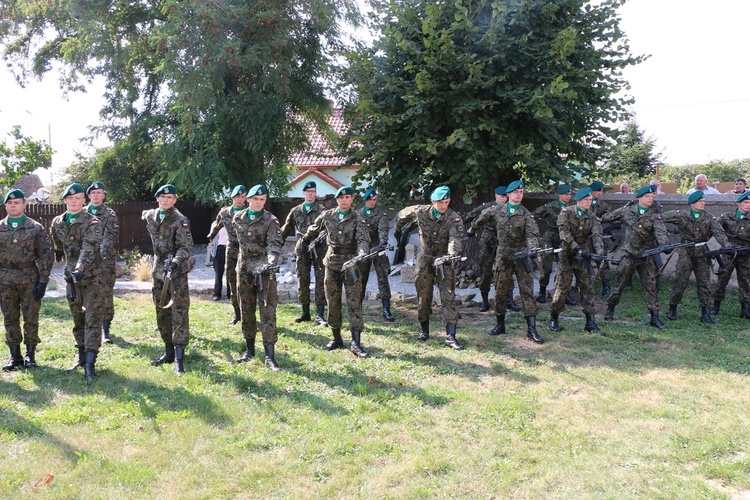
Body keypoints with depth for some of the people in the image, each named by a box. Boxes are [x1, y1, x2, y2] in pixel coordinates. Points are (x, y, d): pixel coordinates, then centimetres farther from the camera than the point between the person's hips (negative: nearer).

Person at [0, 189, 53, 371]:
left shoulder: (36, 228, -1)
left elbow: (45, 255, -2)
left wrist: (43, 281, -8)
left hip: (29, 279, -2)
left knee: (31, 319, 3)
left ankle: (30, 355, 14)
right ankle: (15, 356, 18)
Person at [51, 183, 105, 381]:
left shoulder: (92, 222, -11)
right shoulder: (57, 223, 8)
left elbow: (89, 248, -26)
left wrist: (80, 268, -39)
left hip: (92, 277, -6)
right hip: (71, 275, 6)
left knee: (93, 320, -7)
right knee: (77, 319, 14)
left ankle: (90, 363, -10)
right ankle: (82, 357, 26)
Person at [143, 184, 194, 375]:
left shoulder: (180, 220, -11)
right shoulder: (150, 216, 8)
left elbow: (186, 246, -16)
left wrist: (175, 262, -33)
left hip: (177, 271, -7)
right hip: (158, 270, 7)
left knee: (179, 312, -10)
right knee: (162, 313, 12)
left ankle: (179, 358, -12)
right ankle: (169, 352, 23)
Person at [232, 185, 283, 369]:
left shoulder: (271, 220, -6)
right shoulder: (238, 218, 7)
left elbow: (274, 244, -19)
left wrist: (272, 262, -36)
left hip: (264, 269, -4)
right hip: (244, 269, 5)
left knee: (268, 311, -6)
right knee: (246, 311, 11)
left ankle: (270, 356, -7)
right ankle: (250, 350, 24)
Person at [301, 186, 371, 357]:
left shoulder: (357, 219, -5)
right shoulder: (327, 216, 5)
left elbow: (363, 239, -20)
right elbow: (313, 231, 22)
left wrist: (362, 254, -38)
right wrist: (304, 242, 32)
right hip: (332, 263, 4)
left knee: (354, 303, -6)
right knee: (333, 303, 8)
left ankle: (356, 343, -7)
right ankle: (336, 338, 20)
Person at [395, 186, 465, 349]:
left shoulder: (454, 218, -13)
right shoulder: (420, 212, -5)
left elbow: (456, 239, -28)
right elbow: (401, 216, 14)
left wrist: (452, 255, -46)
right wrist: (397, 231, 26)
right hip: (424, 259, 2)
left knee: (448, 297, -7)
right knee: (423, 296, 10)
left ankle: (450, 336, -6)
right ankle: (424, 330, 27)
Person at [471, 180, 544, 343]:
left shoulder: (526, 215, 0)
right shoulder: (497, 211, 5)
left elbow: (532, 234, -13)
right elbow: (480, 220, 22)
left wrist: (533, 249, -31)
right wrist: (471, 231, 33)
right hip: (503, 255, 2)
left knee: (527, 291, -6)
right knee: (500, 290, 7)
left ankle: (531, 329, -6)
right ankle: (500, 324, 21)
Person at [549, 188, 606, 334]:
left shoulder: (592, 217, 5)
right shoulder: (566, 213, -5)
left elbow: (597, 235, -9)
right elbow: (564, 233, -17)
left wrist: (600, 253, -27)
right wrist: (577, 248, -29)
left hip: (583, 256, 3)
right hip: (566, 255, -3)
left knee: (587, 289, 2)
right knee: (562, 288, -2)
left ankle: (590, 322, 5)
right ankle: (554, 319, 14)